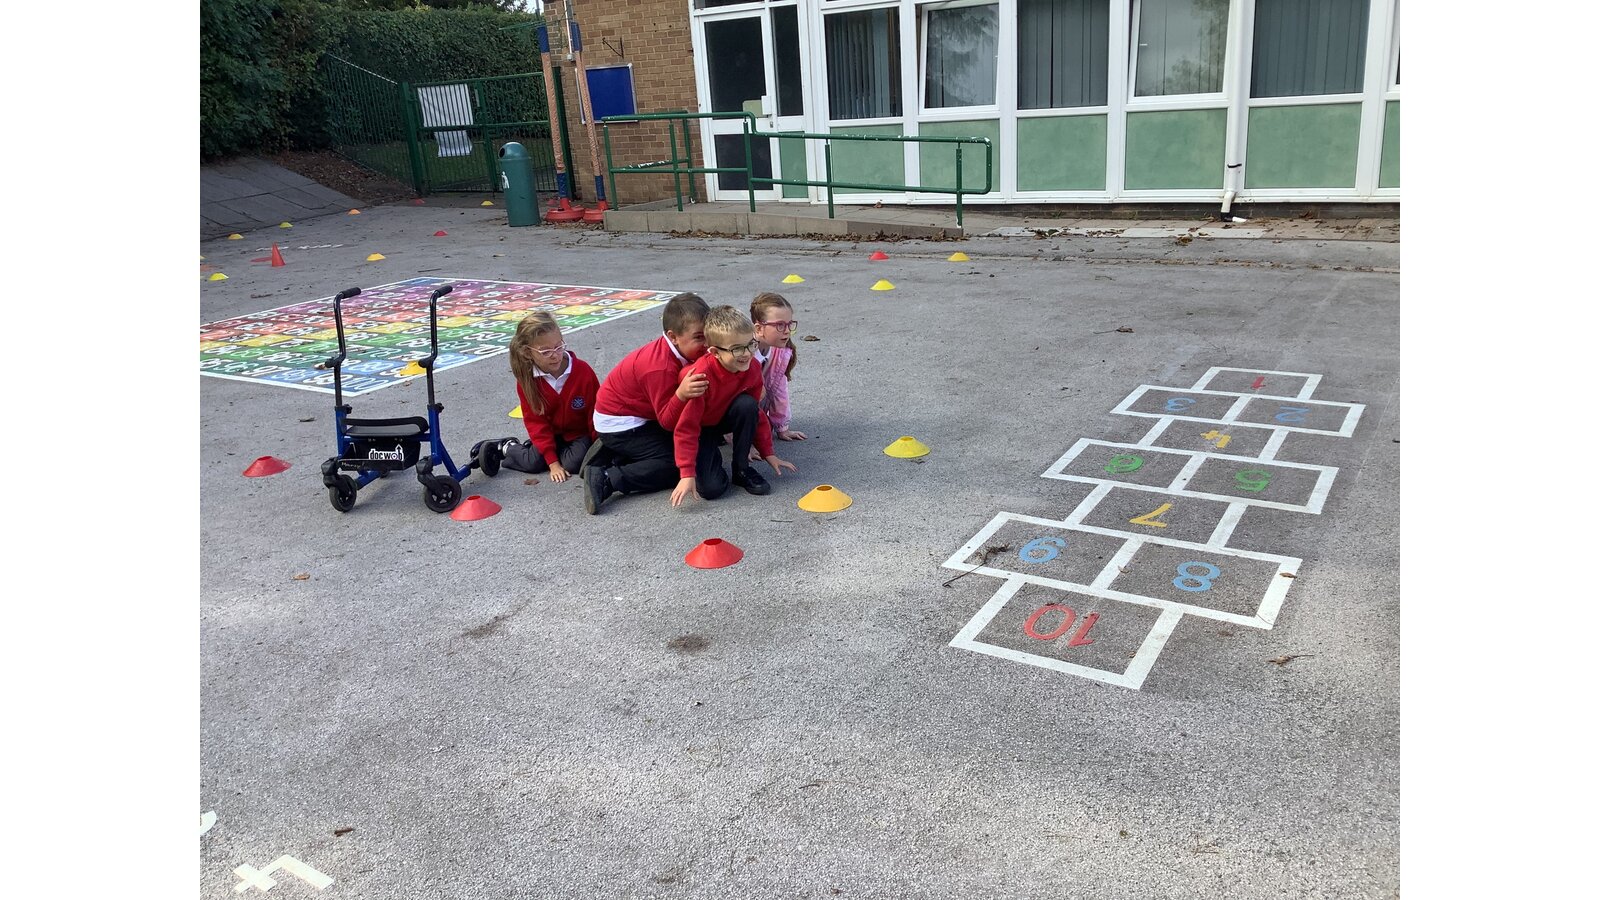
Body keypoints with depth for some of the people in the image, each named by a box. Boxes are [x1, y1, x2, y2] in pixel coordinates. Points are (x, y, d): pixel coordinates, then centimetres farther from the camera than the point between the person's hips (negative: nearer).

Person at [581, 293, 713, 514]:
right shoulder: (661, 368, -32)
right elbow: (667, 422, -27)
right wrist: (681, 395, -45)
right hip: (618, 423, -9)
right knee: (677, 464, -15)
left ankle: (610, 453, 10)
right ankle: (605, 480, -18)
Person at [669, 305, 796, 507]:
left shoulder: (752, 368, -17)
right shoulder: (702, 375, -34)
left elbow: (757, 413, -1)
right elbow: (686, 428, -31)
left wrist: (768, 453, 0)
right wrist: (687, 475, -34)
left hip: (725, 419, 5)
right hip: (701, 429, -5)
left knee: (748, 404, -30)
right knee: (711, 488, -25)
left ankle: (741, 469, -10)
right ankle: (712, 457, 13)